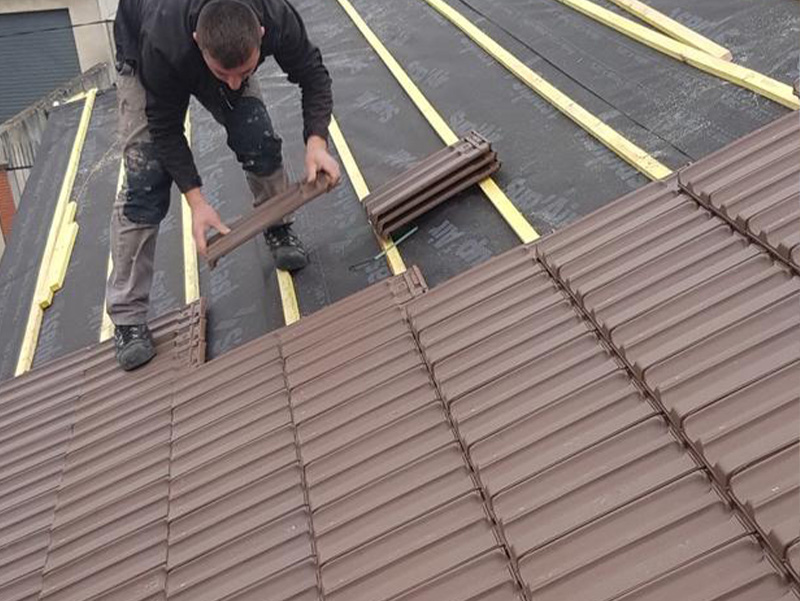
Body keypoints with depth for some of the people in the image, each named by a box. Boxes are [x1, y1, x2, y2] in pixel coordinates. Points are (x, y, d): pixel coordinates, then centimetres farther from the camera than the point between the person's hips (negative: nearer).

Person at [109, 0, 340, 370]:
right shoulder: (164, 47, -45)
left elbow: (313, 75, -21)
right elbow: (166, 129, -29)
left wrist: (316, 142, -36)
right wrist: (195, 200, -37)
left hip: (227, 52, 3)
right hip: (142, 58, -3)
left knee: (259, 143, -15)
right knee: (145, 183, -13)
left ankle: (278, 229, 17)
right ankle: (126, 316, -6)